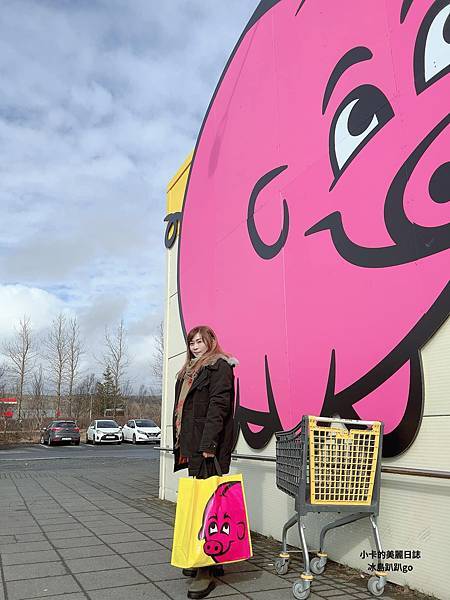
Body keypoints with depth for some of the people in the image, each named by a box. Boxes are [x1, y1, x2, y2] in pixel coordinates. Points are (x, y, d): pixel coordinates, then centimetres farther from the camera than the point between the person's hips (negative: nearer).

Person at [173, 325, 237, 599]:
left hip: (210, 446, -8)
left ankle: (208, 569, -5)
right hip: (192, 446, 8)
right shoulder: (190, 371, 23)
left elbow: (218, 404, -15)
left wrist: (208, 443, -21)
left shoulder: (220, 366, -4)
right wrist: (181, 443, 18)